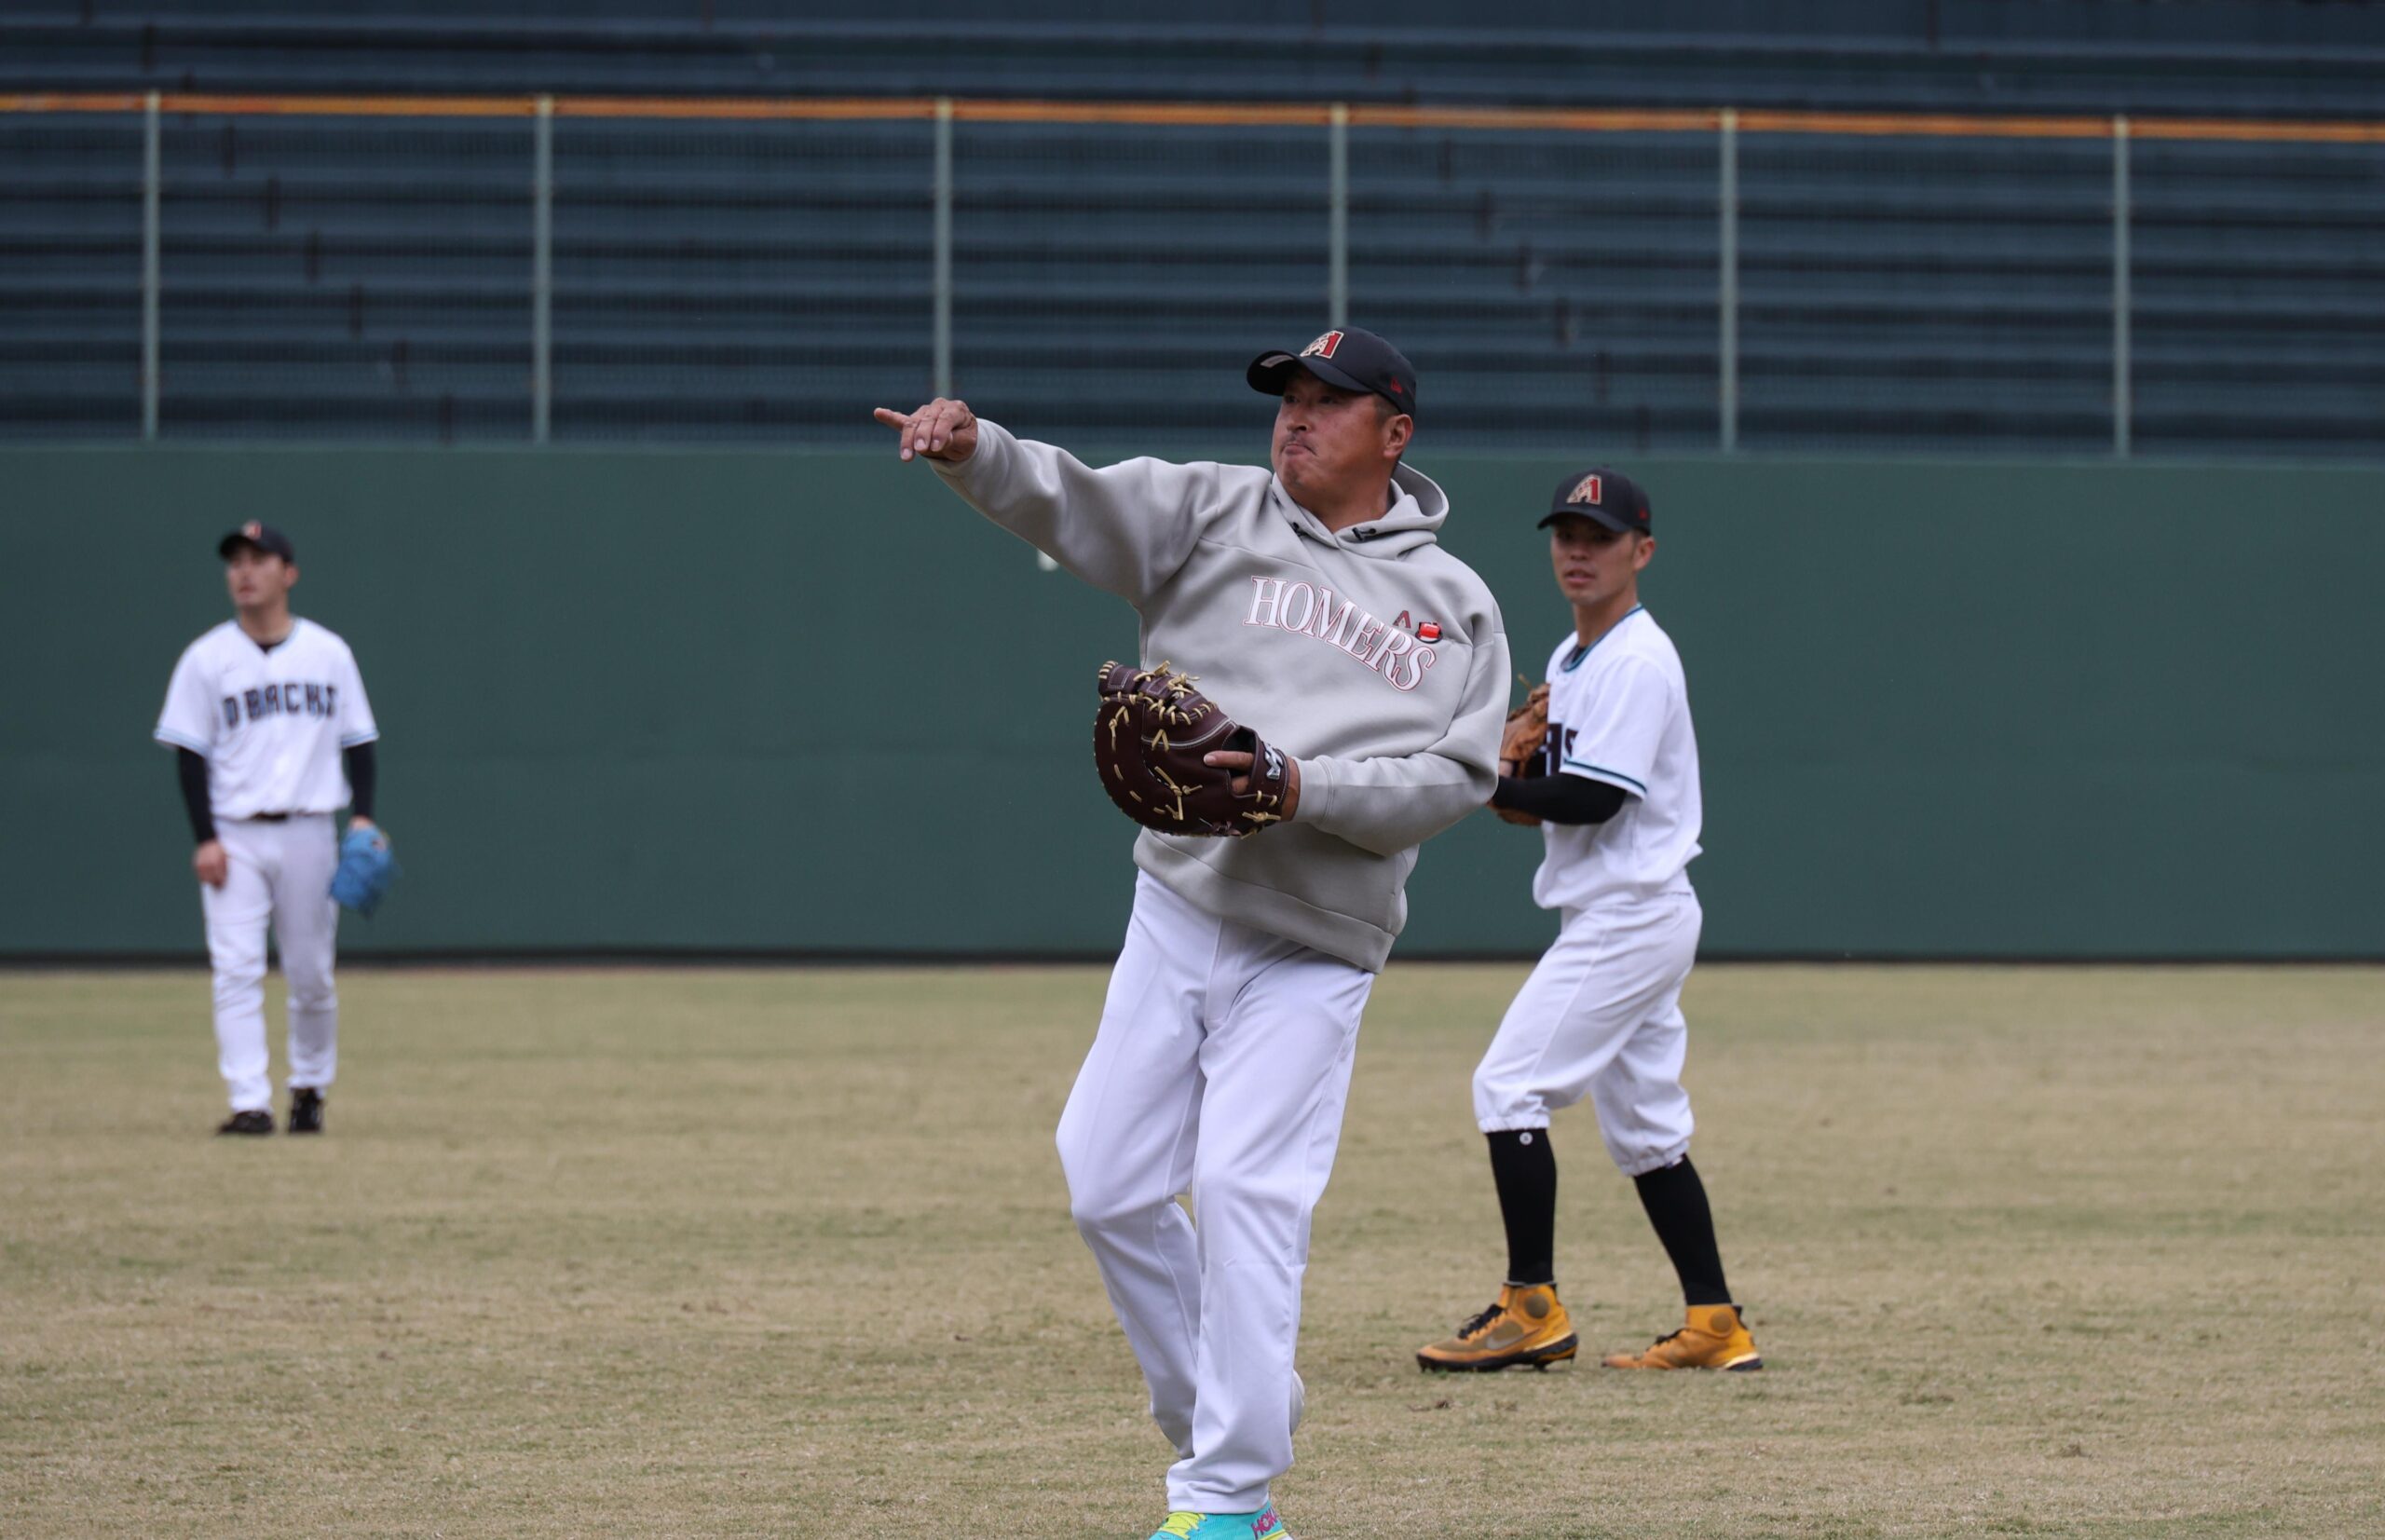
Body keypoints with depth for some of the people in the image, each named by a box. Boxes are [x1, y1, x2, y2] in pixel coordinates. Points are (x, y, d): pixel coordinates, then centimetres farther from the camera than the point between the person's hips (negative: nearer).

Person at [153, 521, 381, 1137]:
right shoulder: (207, 658, 2)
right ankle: (250, 1103, -13)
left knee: (311, 975, 6)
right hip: (235, 837, -1)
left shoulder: (328, 652, 6)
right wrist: (204, 839, -9)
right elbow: (190, 752, 0)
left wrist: (362, 816, -4)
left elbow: (357, 740, 9)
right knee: (237, 972, -10)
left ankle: (310, 1087, 25)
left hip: (308, 832, 1)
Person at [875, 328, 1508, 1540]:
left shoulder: (1457, 609, 3)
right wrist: (972, 451, -28)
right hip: (1175, 911, 3)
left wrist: (1303, 788, -19)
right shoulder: (1218, 514, 7)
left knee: (1242, 1191, -13)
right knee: (1107, 1183, 2)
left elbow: (1457, 777, -5)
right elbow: (1073, 503, -8)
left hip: (1312, 951, -3)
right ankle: (1214, 1426, 21)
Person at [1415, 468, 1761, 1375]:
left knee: (1509, 1086, -12)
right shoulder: (1570, 661, 16)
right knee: (1644, 1125, 11)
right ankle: (1715, 1325, 13)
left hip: (1631, 916, -10)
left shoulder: (1637, 662, -14)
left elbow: (1594, 800, -21)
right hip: (1617, 917, 10)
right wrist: (1516, 788, 1)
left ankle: (1532, 1308, -11)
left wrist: (1488, 786, -14)